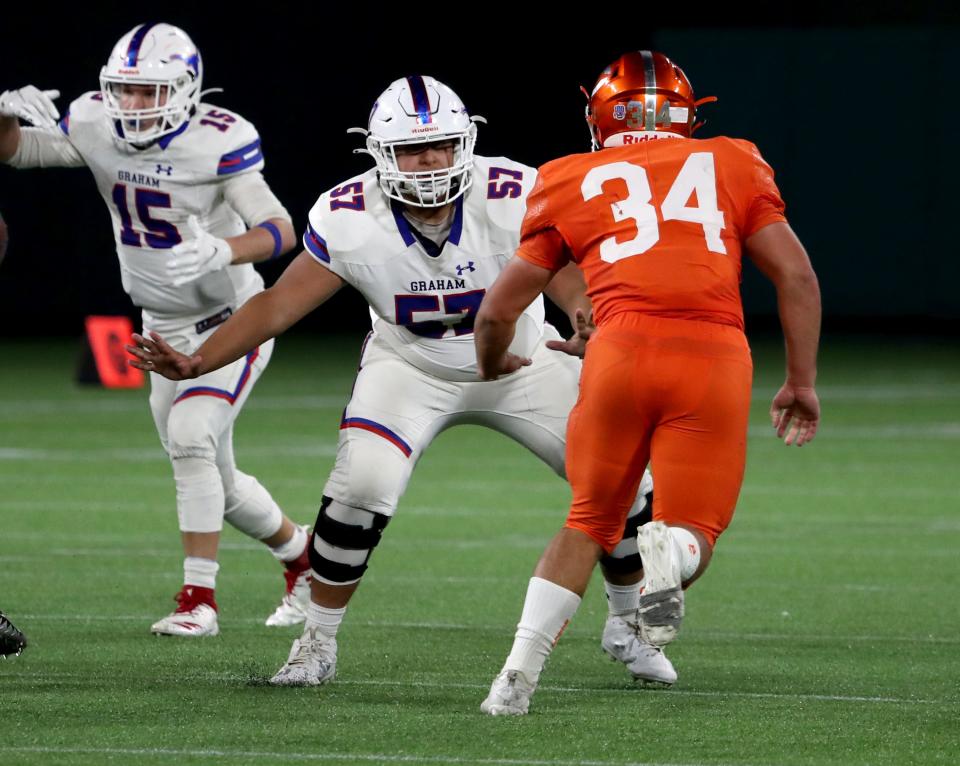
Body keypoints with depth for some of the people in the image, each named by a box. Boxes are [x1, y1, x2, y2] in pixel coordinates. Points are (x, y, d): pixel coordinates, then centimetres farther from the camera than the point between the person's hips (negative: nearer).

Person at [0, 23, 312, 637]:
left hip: (233, 321, -6)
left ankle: (200, 599, -19)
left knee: (190, 439, -25)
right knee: (214, 481, 13)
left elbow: (281, 230, -27)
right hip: (166, 329, 6)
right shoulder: (98, 126, -8)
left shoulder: (218, 140, -23)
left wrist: (219, 251, -46)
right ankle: (300, 553, 38)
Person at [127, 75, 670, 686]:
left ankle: (629, 627, 21)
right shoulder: (350, 220, -23)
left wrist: (588, 330, -58)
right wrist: (196, 363, -29)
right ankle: (317, 644, -4)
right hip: (412, 368, -1)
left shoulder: (512, 198, -27)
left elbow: (572, 280, -34)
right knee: (361, 487, -24)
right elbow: (277, 306, -18)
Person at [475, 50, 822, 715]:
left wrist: (494, 367, 45)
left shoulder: (571, 183, 20)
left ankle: (519, 676, 7)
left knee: (588, 526, 20)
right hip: (716, 359, -1)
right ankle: (671, 551, -28)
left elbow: (498, 310, 25)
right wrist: (802, 382, 18)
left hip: (622, 351, 1)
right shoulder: (732, 164, 19)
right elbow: (796, 274, 11)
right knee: (693, 536, 8)